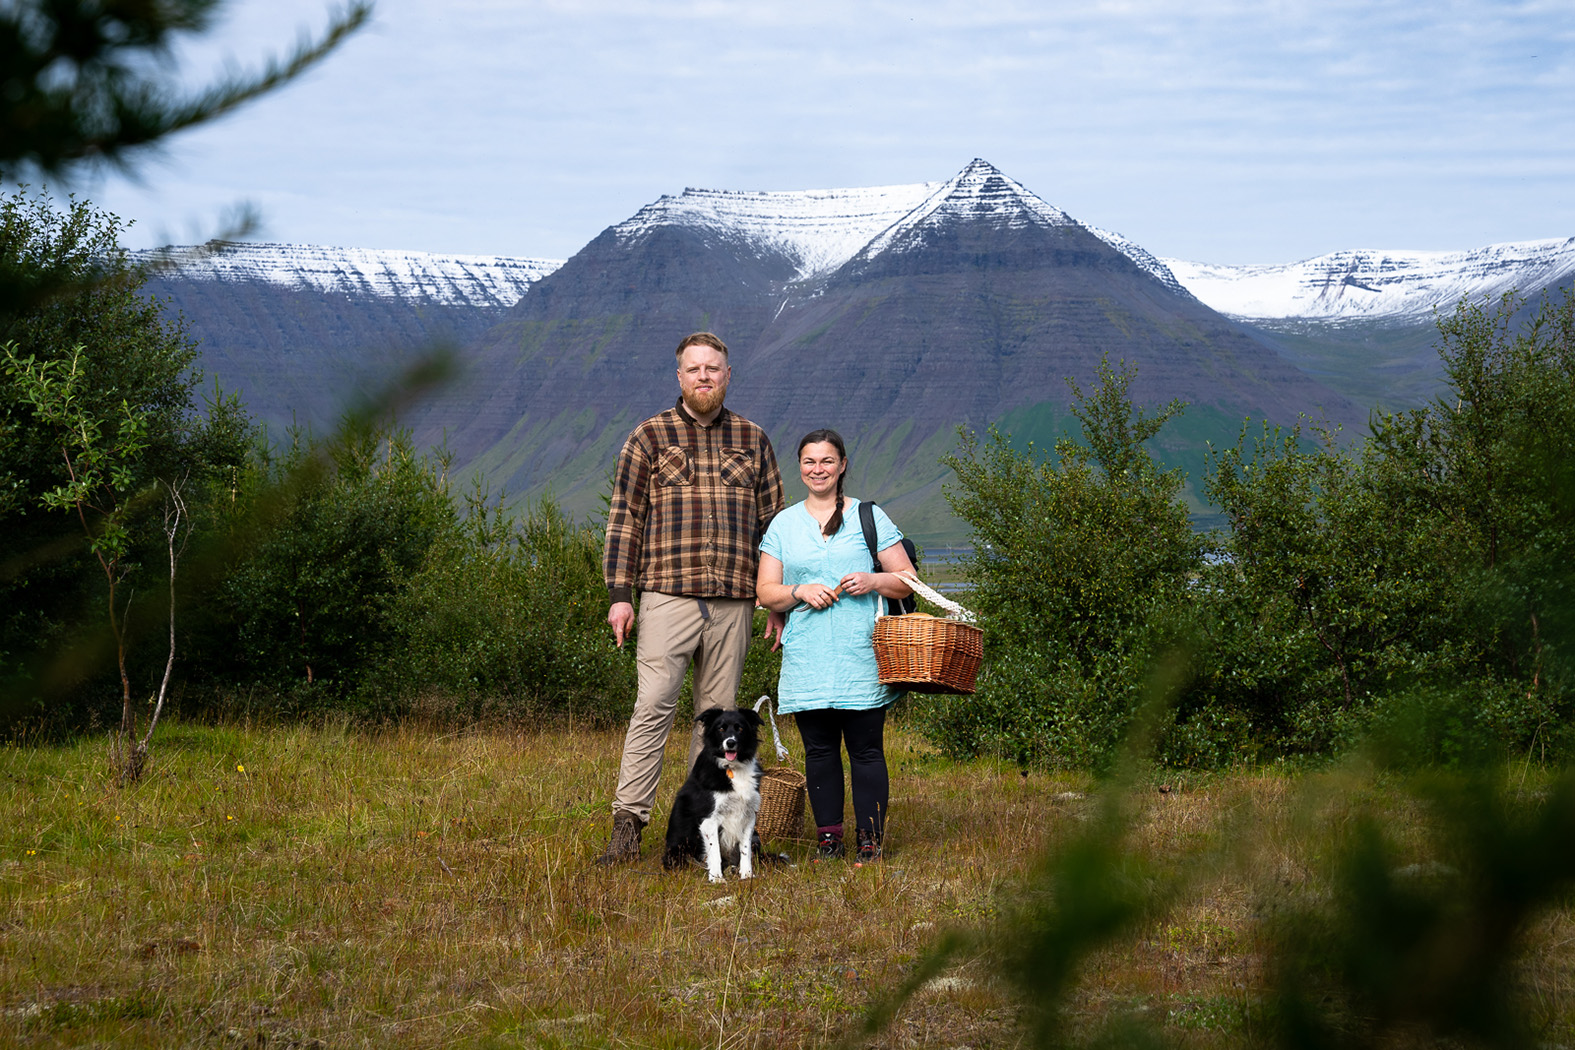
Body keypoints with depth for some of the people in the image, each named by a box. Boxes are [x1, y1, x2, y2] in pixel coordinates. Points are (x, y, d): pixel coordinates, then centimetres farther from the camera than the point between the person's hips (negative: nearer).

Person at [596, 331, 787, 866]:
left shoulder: (752, 440, 13)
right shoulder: (650, 436, 6)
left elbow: (771, 521, 16)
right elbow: (625, 517, 3)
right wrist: (619, 593, -5)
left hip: (733, 602, 3)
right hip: (668, 596, -3)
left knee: (718, 714, 4)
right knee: (653, 707, -11)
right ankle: (628, 823, -11)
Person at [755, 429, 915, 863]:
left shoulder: (869, 517, 7)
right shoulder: (784, 524, 14)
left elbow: (908, 581, 7)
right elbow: (765, 591, 11)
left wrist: (873, 581, -12)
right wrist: (800, 592, -9)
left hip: (862, 655, -2)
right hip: (806, 659, 2)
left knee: (866, 749, -4)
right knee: (819, 749, 5)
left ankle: (870, 841, 0)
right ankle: (828, 836, 13)